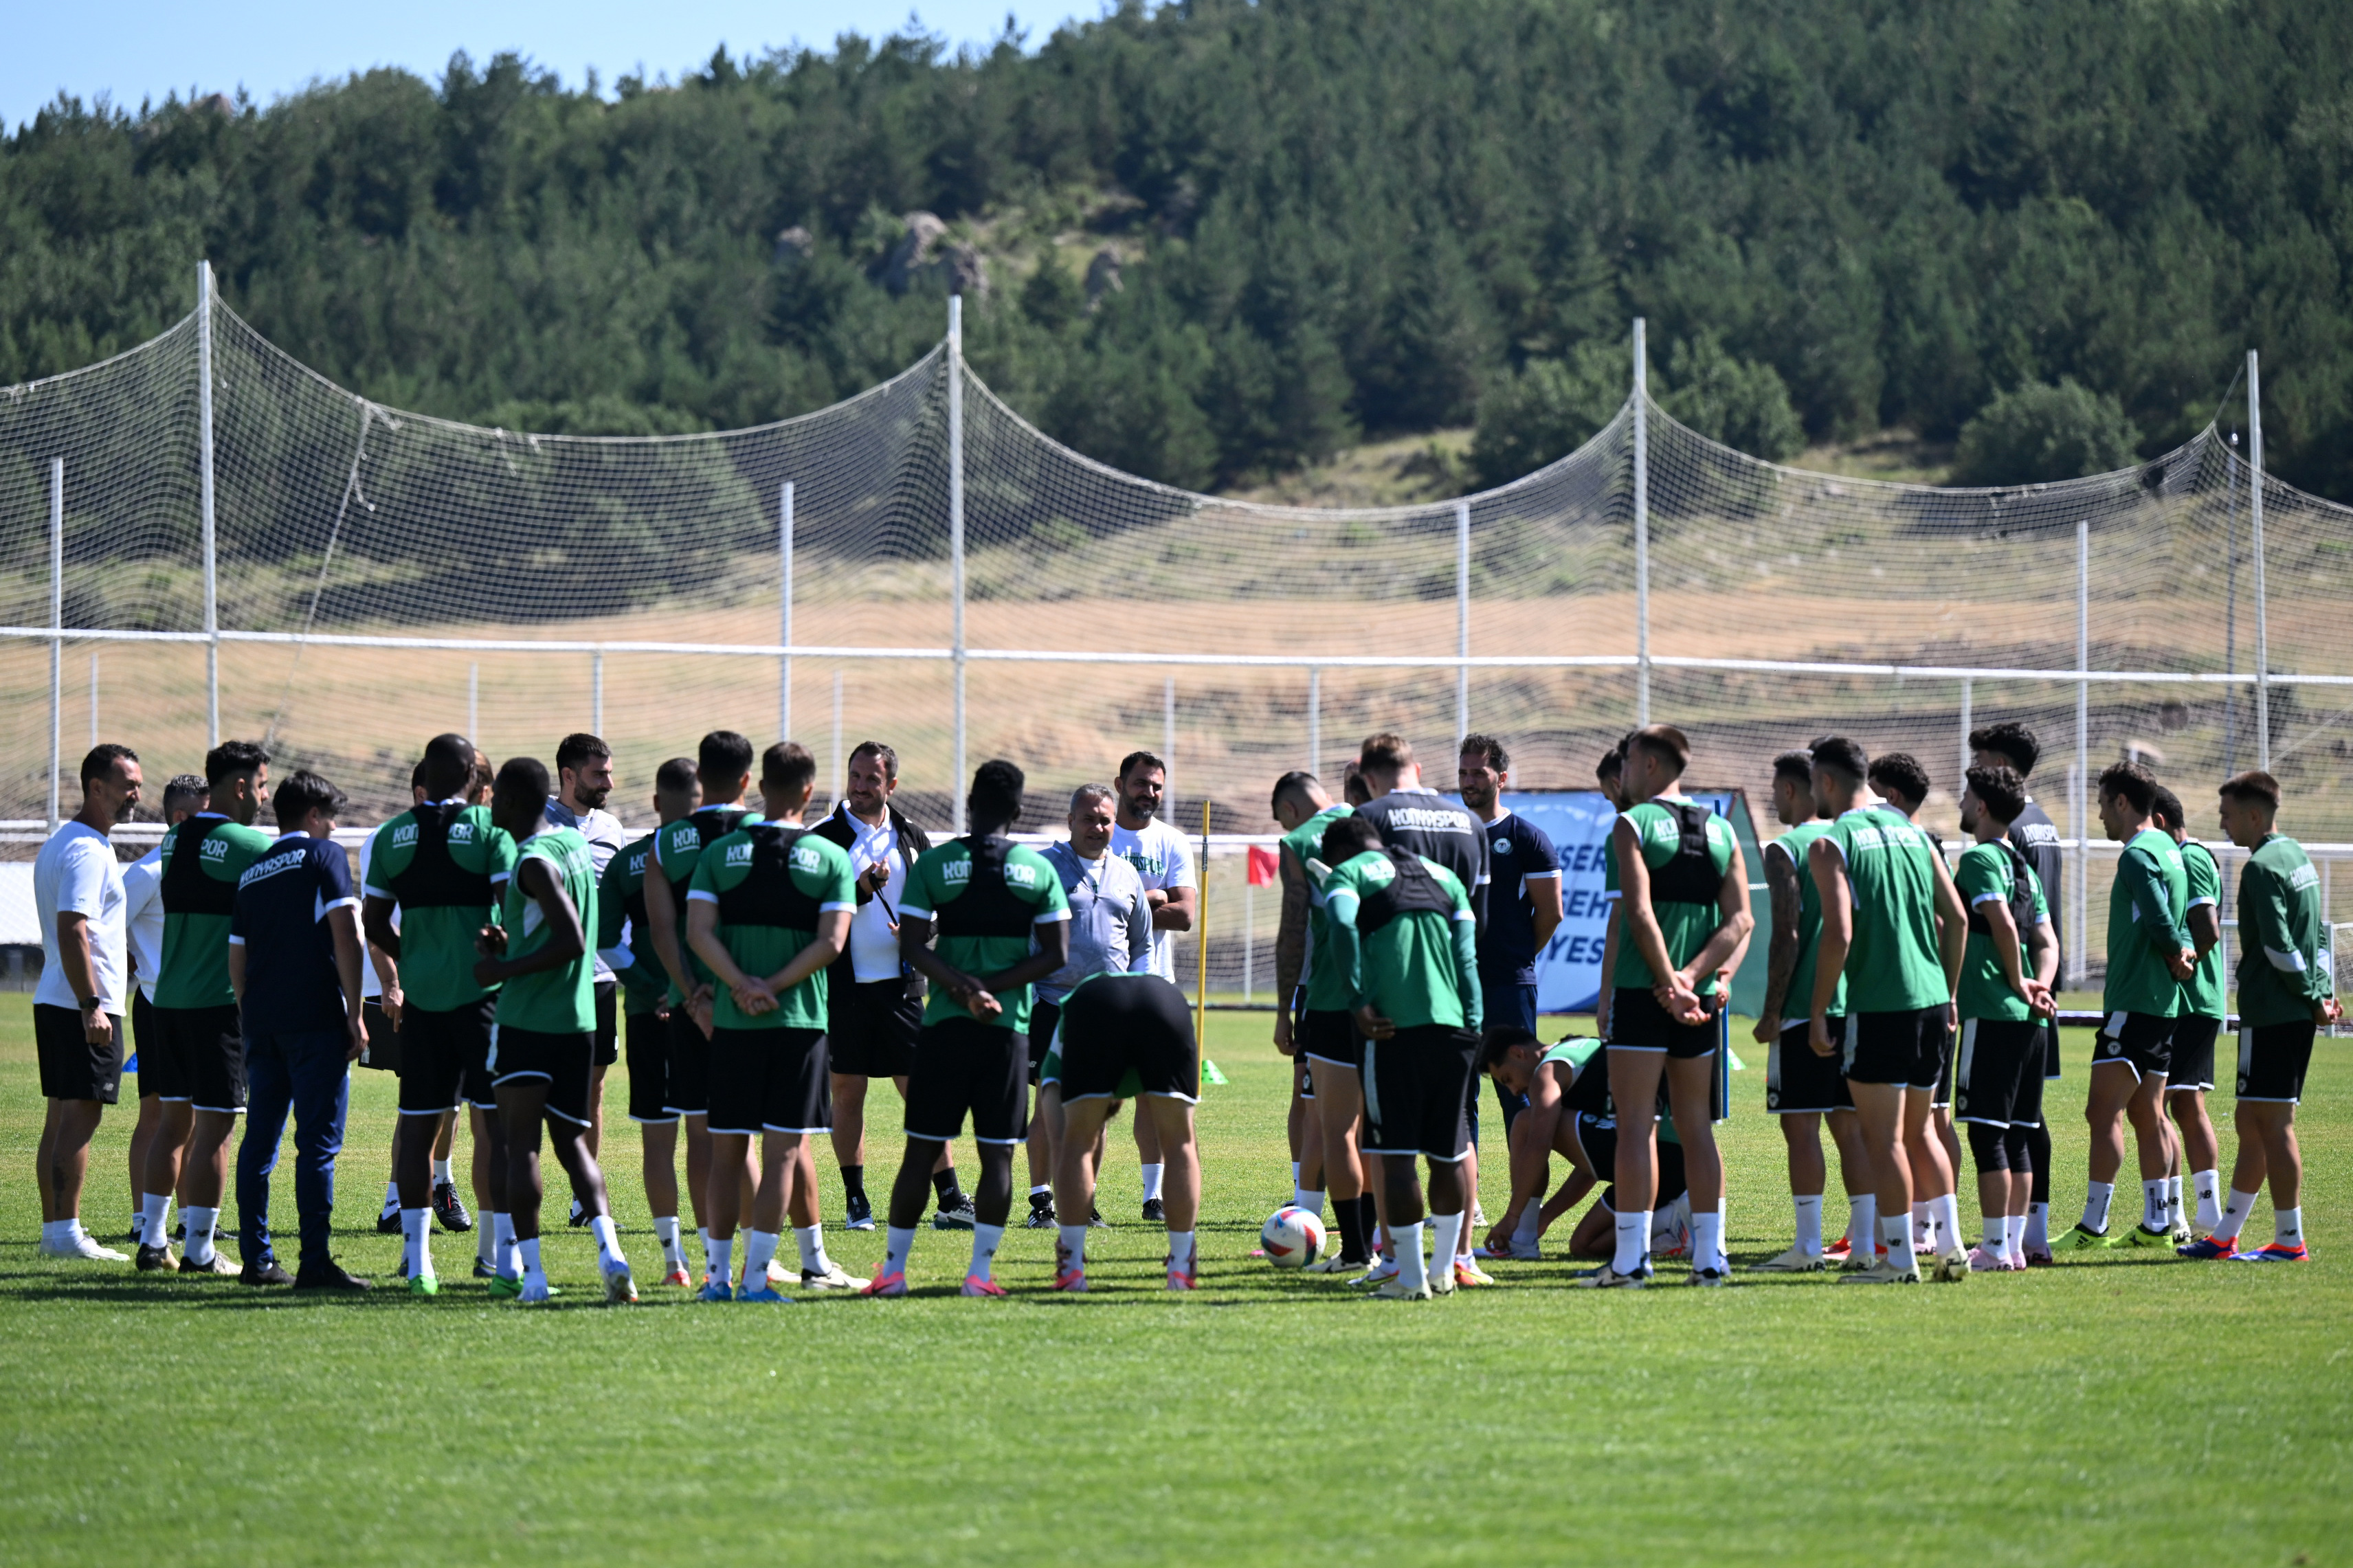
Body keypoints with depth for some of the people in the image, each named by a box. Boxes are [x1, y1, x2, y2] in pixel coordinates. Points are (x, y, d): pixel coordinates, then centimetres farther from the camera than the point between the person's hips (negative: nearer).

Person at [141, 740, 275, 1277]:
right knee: (214, 1126, -3)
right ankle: (199, 1250, -3)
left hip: (170, 999, 7)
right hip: (221, 1003, -7)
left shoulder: (176, 841, 9)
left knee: (175, 1118, 14)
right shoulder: (246, 844, -13)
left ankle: (152, 1242, 16)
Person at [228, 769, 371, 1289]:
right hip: (316, 1018, -6)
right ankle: (315, 1261, -10)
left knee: (259, 1142, 10)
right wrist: (355, 1013, -8)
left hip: (262, 1021, 6)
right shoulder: (324, 855, -1)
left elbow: (237, 957, 18)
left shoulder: (252, 872, 16)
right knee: (318, 1143, -6)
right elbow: (346, 934, -10)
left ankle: (257, 1259, 11)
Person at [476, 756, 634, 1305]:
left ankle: (530, 1270, -6)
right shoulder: (575, 844, 11)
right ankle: (608, 1249, -7)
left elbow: (571, 942, -22)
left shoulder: (535, 862, -16)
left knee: (521, 1144, -2)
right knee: (571, 1142, 11)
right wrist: (510, 943, 16)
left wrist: (505, 969, -14)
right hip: (579, 1021, 8)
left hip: (526, 1022, -8)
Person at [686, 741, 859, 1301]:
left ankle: (718, 1273, 10)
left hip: (732, 1022, 2)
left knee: (726, 1151, 9)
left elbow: (699, 931, -7)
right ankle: (756, 1277, -5)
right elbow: (830, 943, -9)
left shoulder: (719, 854, 4)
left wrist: (743, 987, -10)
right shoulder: (832, 859, -1)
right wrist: (773, 987, -8)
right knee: (782, 1153, 1)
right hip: (800, 1023, -2)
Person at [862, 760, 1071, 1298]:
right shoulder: (1039, 870, 2)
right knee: (998, 1153, 3)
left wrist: (964, 986, -12)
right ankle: (981, 1271, 0)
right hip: (1009, 1028, 0)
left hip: (944, 1026, 0)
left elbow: (912, 945, -8)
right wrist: (992, 988, -6)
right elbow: (1055, 953, -1)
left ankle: (893, 1269, 7)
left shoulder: (934, 864, 0)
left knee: (922, 1149, 5)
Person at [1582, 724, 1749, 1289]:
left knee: (1636, 1124, -2)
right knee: (1695, 1126, 10)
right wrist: (1691, 977, -5)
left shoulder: (1633, 825, -5)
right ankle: (1710, 1256, 8)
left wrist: (1670, 983, -16)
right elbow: (1740, 919, 3)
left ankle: (1632, 1256, -5)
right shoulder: (1720, 831, 11)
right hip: (1699, 998, 5)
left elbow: (1639, 912, -17)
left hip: (1644, 989, -5)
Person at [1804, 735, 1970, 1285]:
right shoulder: (1911, 832, 13)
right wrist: (1948, 993, 19)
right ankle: (1950, 1245, 12)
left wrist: (1818, 1012, -10)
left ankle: (1900, 1258, 1)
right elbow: (1957, 918, 12)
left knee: (1884, 1137, 0)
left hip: (1879, 1006, -6)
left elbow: (1839, 934, -16)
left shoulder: (1832, 845, -7)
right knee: (1918, 1131, 17)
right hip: (1931, 1000, 7)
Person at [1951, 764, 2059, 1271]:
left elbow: (2004, 926, -19)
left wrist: (2019, 985, -8)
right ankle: (2015, 1243, 12)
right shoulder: (2023, 867, 19)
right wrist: (2039, 987, 1)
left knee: (1986, 1133, -6)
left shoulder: (1979, 859, -8)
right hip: (2028, 1021, 9)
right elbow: (2047, 943, 16)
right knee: (2014, 1135, 11)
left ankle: (1996, 1248, -7)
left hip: (1991, 1015, -9)